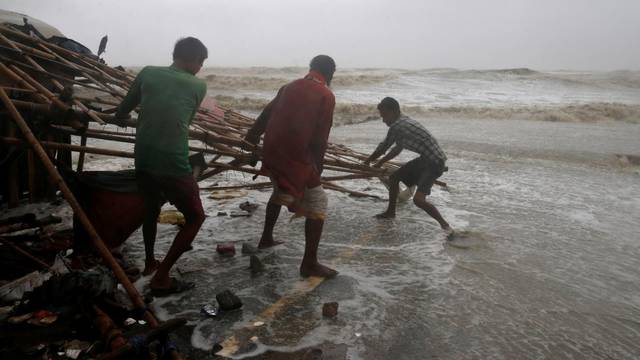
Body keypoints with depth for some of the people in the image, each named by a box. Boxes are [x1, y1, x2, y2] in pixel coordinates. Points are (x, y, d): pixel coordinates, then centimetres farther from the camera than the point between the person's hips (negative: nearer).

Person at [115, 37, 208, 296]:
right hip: (174, 166, -5)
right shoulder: (198, 85, 1)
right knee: (195, 217, 12)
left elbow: (122, 112, 14)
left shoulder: (148, 73, 7)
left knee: (151, 210, 29)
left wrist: (120, 115, 38)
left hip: (143, 162, 5)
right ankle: (161, 277, 9)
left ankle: (149, 263, 46)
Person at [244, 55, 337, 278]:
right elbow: (320, 139, -9)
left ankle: (266, 238, 41)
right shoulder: (326, 95, -4)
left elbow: (265, 115, 19)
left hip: (272, 153, 7)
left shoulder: (290, 87, 15)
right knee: (317, 205, 2)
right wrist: (317, 168, 0)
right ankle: (310, 263, -1)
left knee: (280, 191, 32)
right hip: (297, 157, -7)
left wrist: (250, 140, 27)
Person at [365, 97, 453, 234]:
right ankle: (391, 212, 33)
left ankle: (445, 225, -4)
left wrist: (367, 162, 9)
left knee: (418, 199, -21)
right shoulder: (404, 121, 11)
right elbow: (398, 148, 22)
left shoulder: (397, 126, -19)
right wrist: (380, 163, 29)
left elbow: (383, 148, -8)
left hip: (435, 162, -11)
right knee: (393, 177, 17)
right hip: (425, 159, 11)